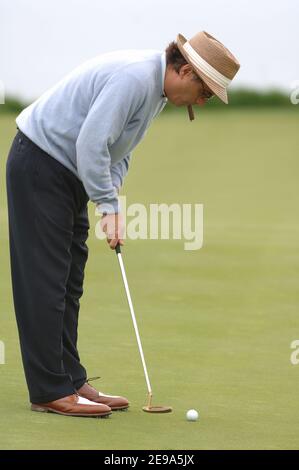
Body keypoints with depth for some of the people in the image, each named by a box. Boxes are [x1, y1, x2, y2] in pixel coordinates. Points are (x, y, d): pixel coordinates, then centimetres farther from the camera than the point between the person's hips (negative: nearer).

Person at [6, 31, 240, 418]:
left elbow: (118, 151, 15)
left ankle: (70, 381, 15)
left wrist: (111, 198, 1)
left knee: (68, 284, 11)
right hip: (39, 165, -11)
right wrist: (109, 206, -19)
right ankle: (50, 391, -7)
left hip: (66, 174, 11)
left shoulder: (154, 86, 9)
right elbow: (91, 144, -27)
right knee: (44, 282, -8)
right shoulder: (134, 77, -24)